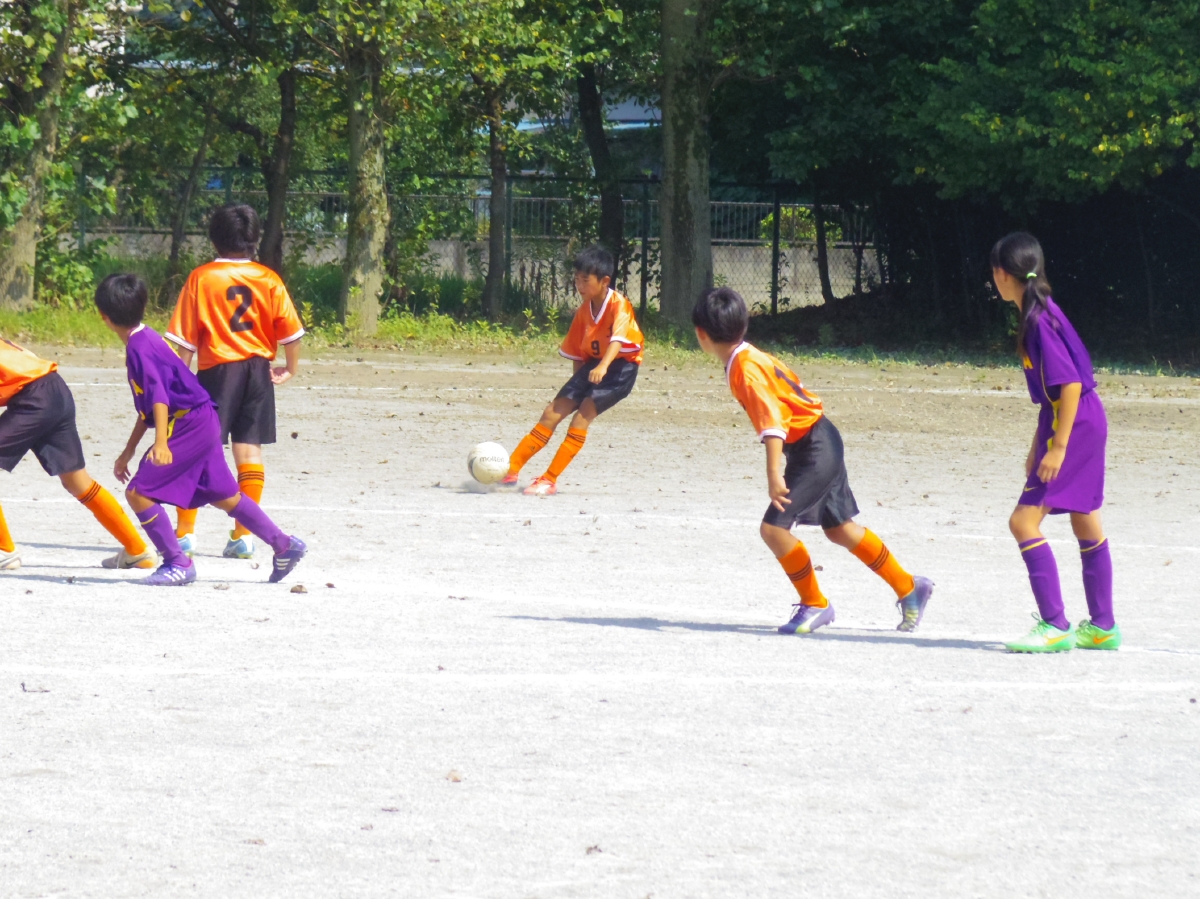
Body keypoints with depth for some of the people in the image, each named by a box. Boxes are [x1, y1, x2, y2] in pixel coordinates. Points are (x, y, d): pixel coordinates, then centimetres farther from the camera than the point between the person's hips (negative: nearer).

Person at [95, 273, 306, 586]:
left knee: (139, 492, -10)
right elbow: (147, 406, 23)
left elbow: (158, 396, -29)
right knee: (224, 497, 19)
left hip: (189, 425, -10)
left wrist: (161, 442, -41)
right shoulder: (144, 340, 15)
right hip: (202, 423, 10)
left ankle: (178, 564, -8)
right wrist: (129, 451, 27)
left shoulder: (139, 347, -16)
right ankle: (285, 545, 28)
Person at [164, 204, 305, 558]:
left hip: (217, 369, -3)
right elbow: (291, 330, 2)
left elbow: (186, 339, -4)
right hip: (258, 369, 3)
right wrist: (290, 369, 16)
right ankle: (243, 535, 3)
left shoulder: (200, 278, -4)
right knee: (249, 450, 5)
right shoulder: (268, 279, 2)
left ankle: (185, 532, -1)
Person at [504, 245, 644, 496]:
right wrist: (579, 382, 11)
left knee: (583, 413, -21)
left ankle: (550, 480, -19)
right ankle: (510, 469, 2)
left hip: (621, 365, -7)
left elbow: (618, 339, -36)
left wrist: (603, 366, -52)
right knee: (554, 411, -1)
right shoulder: (584, 311, 3)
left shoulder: (619, 305, -19)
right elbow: (576, 353, 13)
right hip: (593, 365, 7)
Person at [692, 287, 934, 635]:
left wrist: (774, 474, -38)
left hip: (814, 450, -10)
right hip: (822, 443, 10)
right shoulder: (752, 358, 7)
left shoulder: (745, 370, -22)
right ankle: (909, 588, 28)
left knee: (774, 527, -12)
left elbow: (772, 422, -31)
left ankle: (815, 605, 1)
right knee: (839, 529, 18)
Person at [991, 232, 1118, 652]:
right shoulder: (1038, 313, 11)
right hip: (1085, 424, 10)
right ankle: (1102, 627, 25)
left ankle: (1055, 627, -13)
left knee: (1024, 521, -12)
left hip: (1074, 426, -10)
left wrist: (1057, 447, -23)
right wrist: (1040, 443, 24)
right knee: (1085, 525, 17)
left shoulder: (1039, 320, -19)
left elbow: (1070, 384, -23)